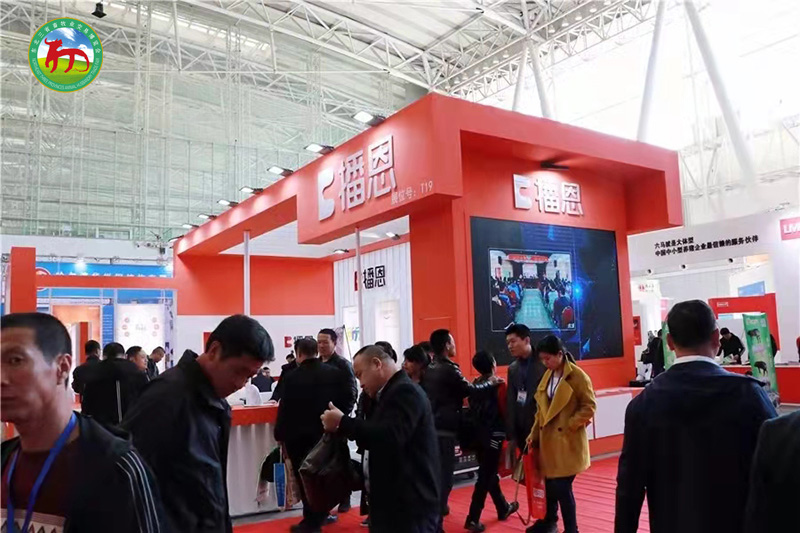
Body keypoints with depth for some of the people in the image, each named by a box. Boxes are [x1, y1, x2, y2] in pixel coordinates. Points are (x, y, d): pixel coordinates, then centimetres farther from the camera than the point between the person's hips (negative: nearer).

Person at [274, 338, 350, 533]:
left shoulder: (293, 377, -16)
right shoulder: (336, 373, -5)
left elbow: (285, 408, -13)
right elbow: (346, 400, 0)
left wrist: (280, 434, -2)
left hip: (299, 436, -4)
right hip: (326, 433, 4)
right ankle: (320, 515, 30)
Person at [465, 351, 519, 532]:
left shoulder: (474, 385, 3)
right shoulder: (499, 384, -13)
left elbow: (472, 409, 5)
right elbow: (505, 410, -12)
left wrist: (479, 425, 12)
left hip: (478, 434, 7)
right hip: (493, 435, -7)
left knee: (488, 474, 19)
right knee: (485, 477, -1)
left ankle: (503, 508, 36)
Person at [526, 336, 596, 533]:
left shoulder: (578, 376, -12)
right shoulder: (547, 376, 9)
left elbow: (589, 406, -11)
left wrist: (569, 425, -16)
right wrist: (534, 434, 8)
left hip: (568, 440, -6)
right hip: (548, 438, 6)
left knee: (562, 487, -3)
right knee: (550, 483, 17)